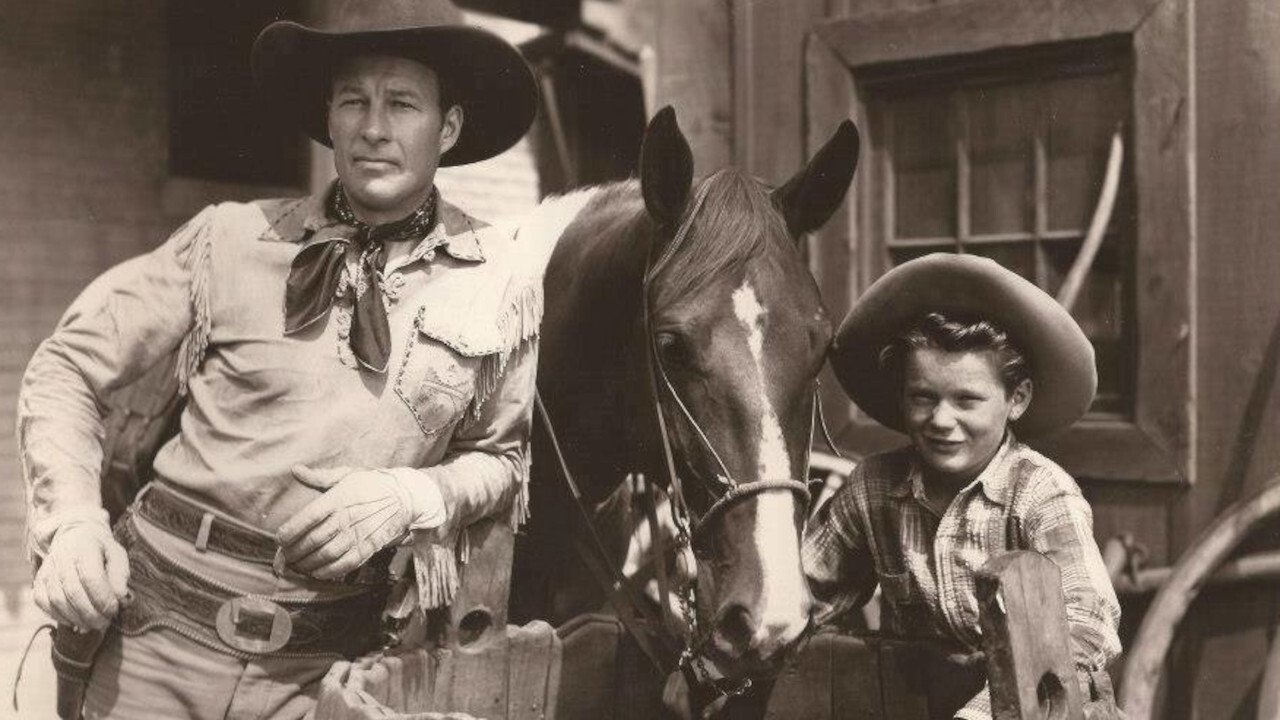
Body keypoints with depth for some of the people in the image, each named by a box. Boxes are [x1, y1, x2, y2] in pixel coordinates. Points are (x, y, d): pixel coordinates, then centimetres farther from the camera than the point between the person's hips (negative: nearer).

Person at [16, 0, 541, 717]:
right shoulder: (233, 238, -3)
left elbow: (509, 455, 9)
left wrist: (414, 496, -11)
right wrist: (71, 519, -12)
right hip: (168, 621, 0)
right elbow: (68, 367, 3)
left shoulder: (504, 280, -1)